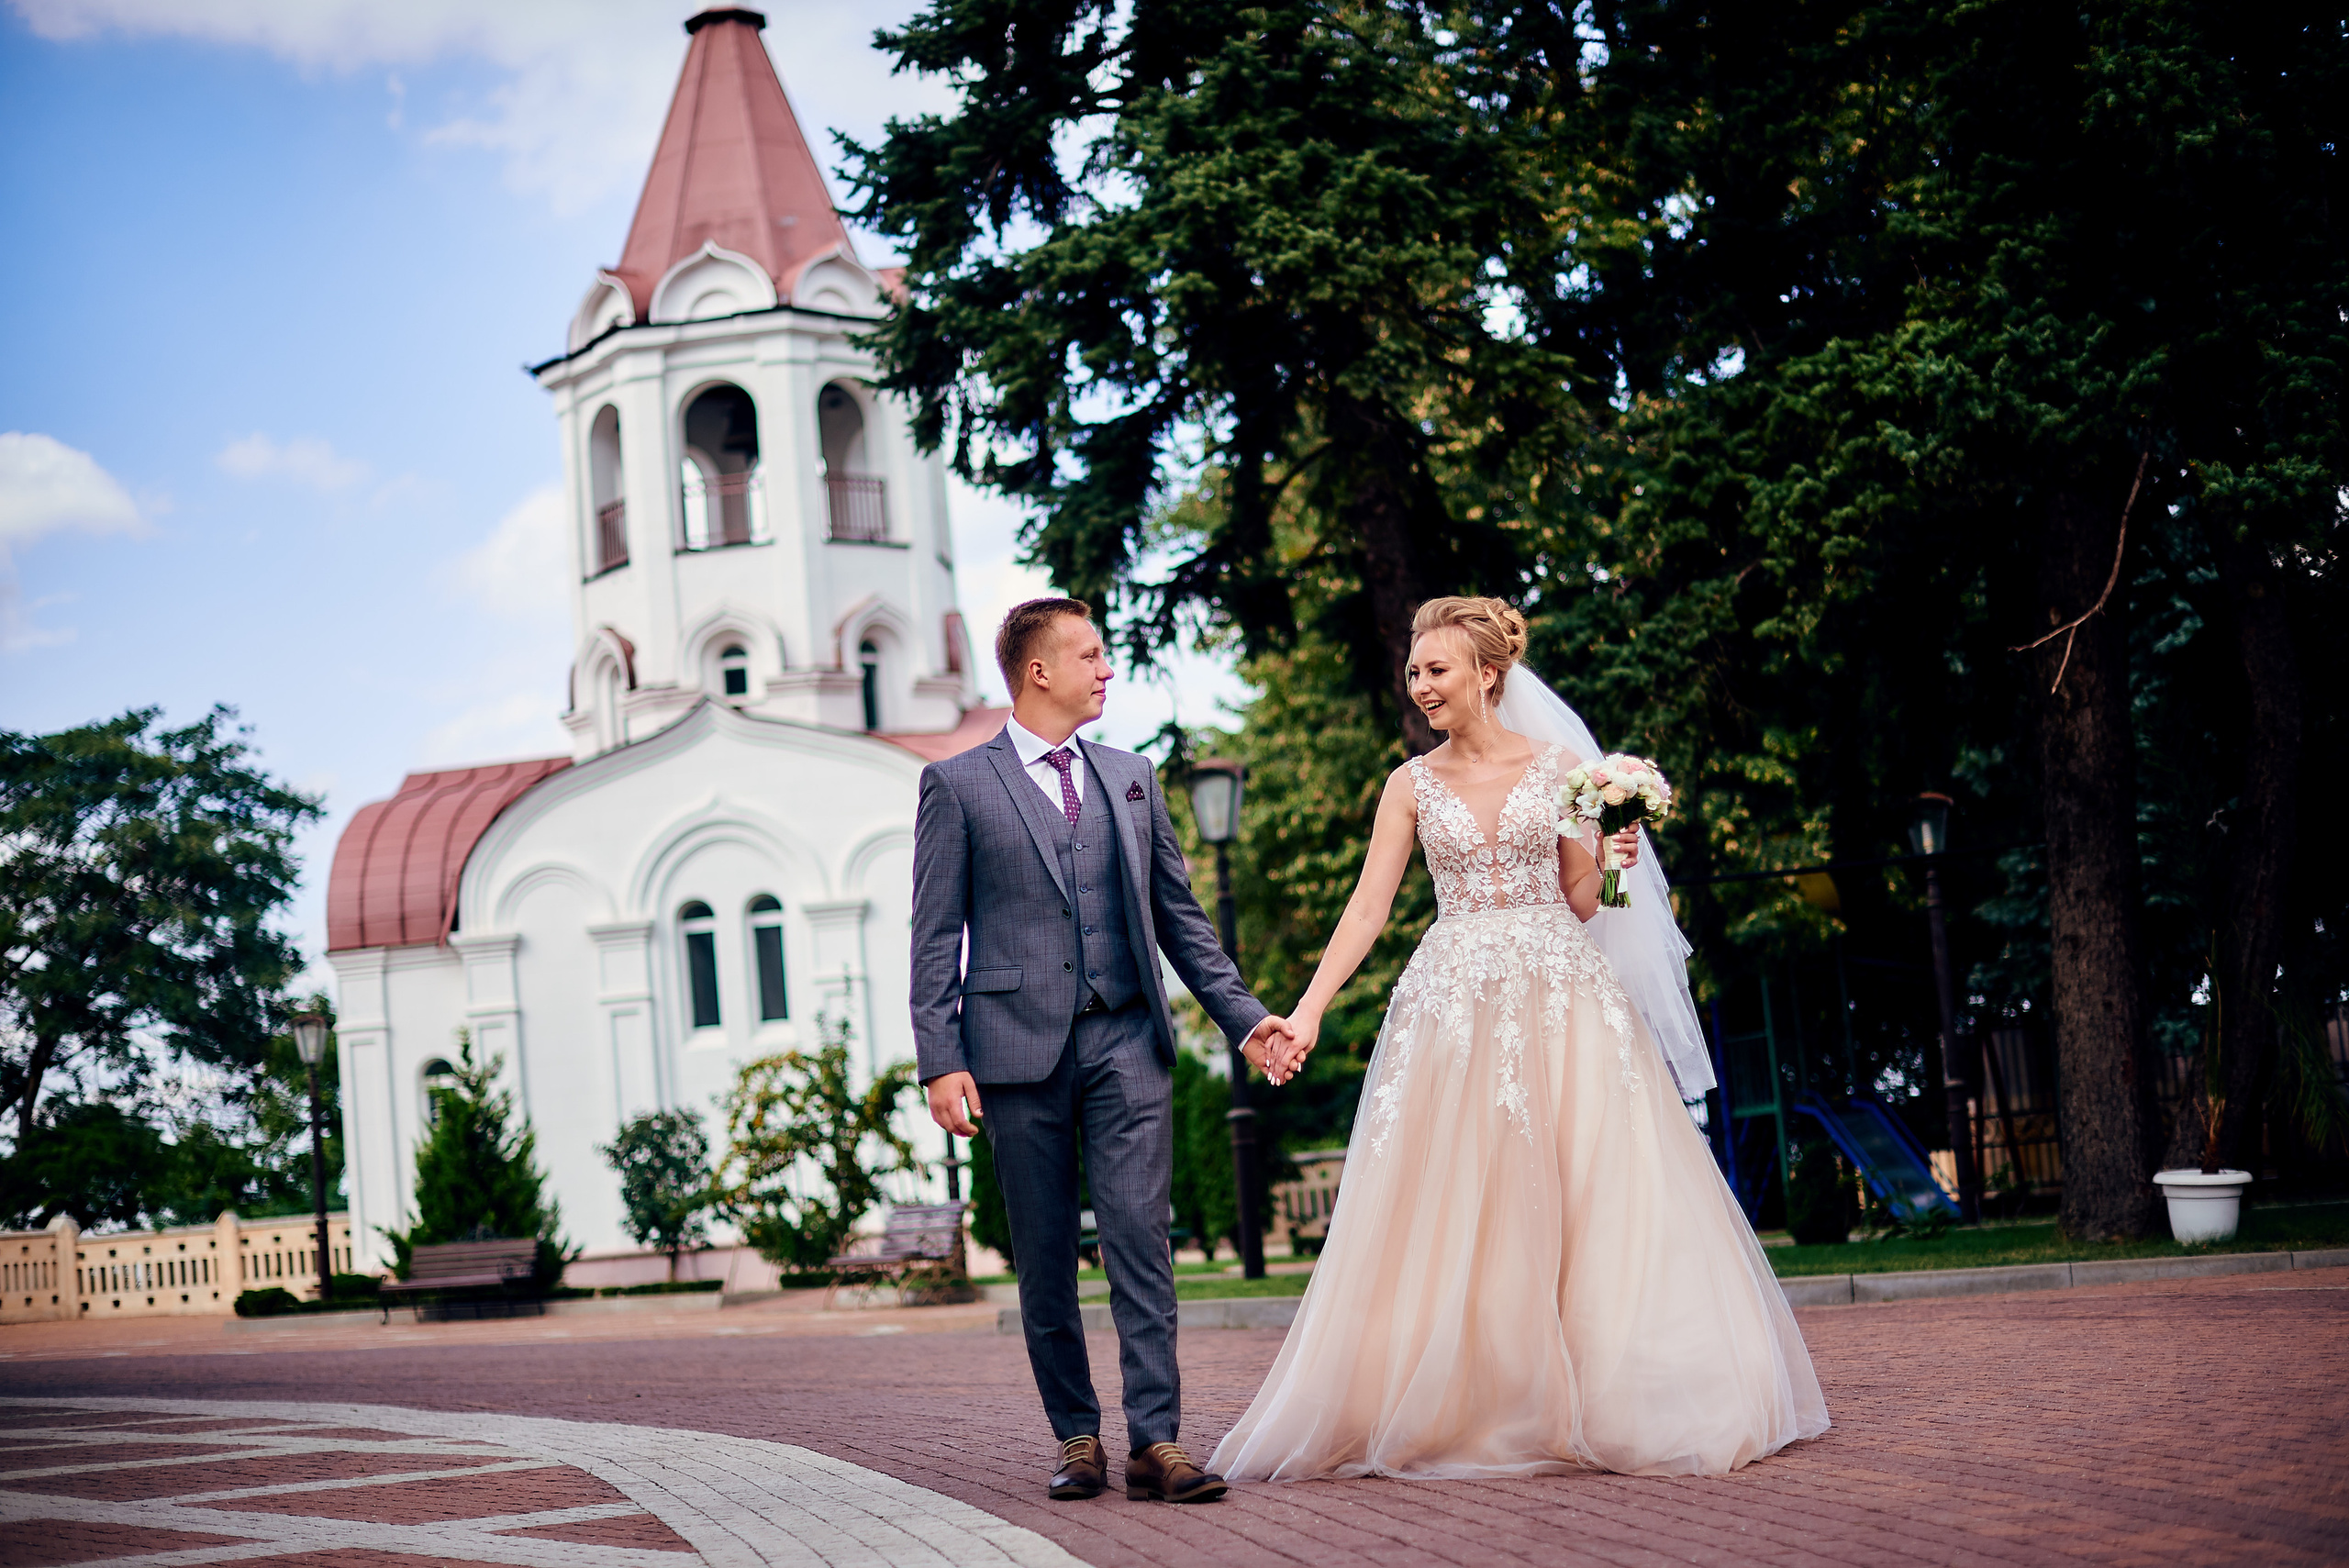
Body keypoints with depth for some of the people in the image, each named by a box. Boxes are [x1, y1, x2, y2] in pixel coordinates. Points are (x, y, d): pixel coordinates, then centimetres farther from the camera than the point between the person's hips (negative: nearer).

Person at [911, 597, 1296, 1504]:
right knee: (1044, 1257, 4)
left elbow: (1179, 917, 17)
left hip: (1127, 1039, 2)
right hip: (1019, 1046, -2)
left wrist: (1243, 1017, 9)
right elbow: (936, 936, 0)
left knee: (1139, 1239, -7)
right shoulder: (958, 784, 4)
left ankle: (1155, 1440, -7)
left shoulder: (1131, 778, 16)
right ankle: (1077, 1437, 15)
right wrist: (940, 1062, -8)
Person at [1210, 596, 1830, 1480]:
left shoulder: (1558, 768, 6)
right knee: (1457, 1212, -4)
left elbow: (1580, 901, 10)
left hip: (1559, 994, 0)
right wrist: (1309, 1008, -6)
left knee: (1597, 1194, -3)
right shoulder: (1413, 785, 7)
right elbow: (1368, 907, 3)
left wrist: (1613, 857, -11)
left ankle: (1611, 1404, 6)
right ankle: (1473, 1407, 4)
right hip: (1456, 1002, 0)